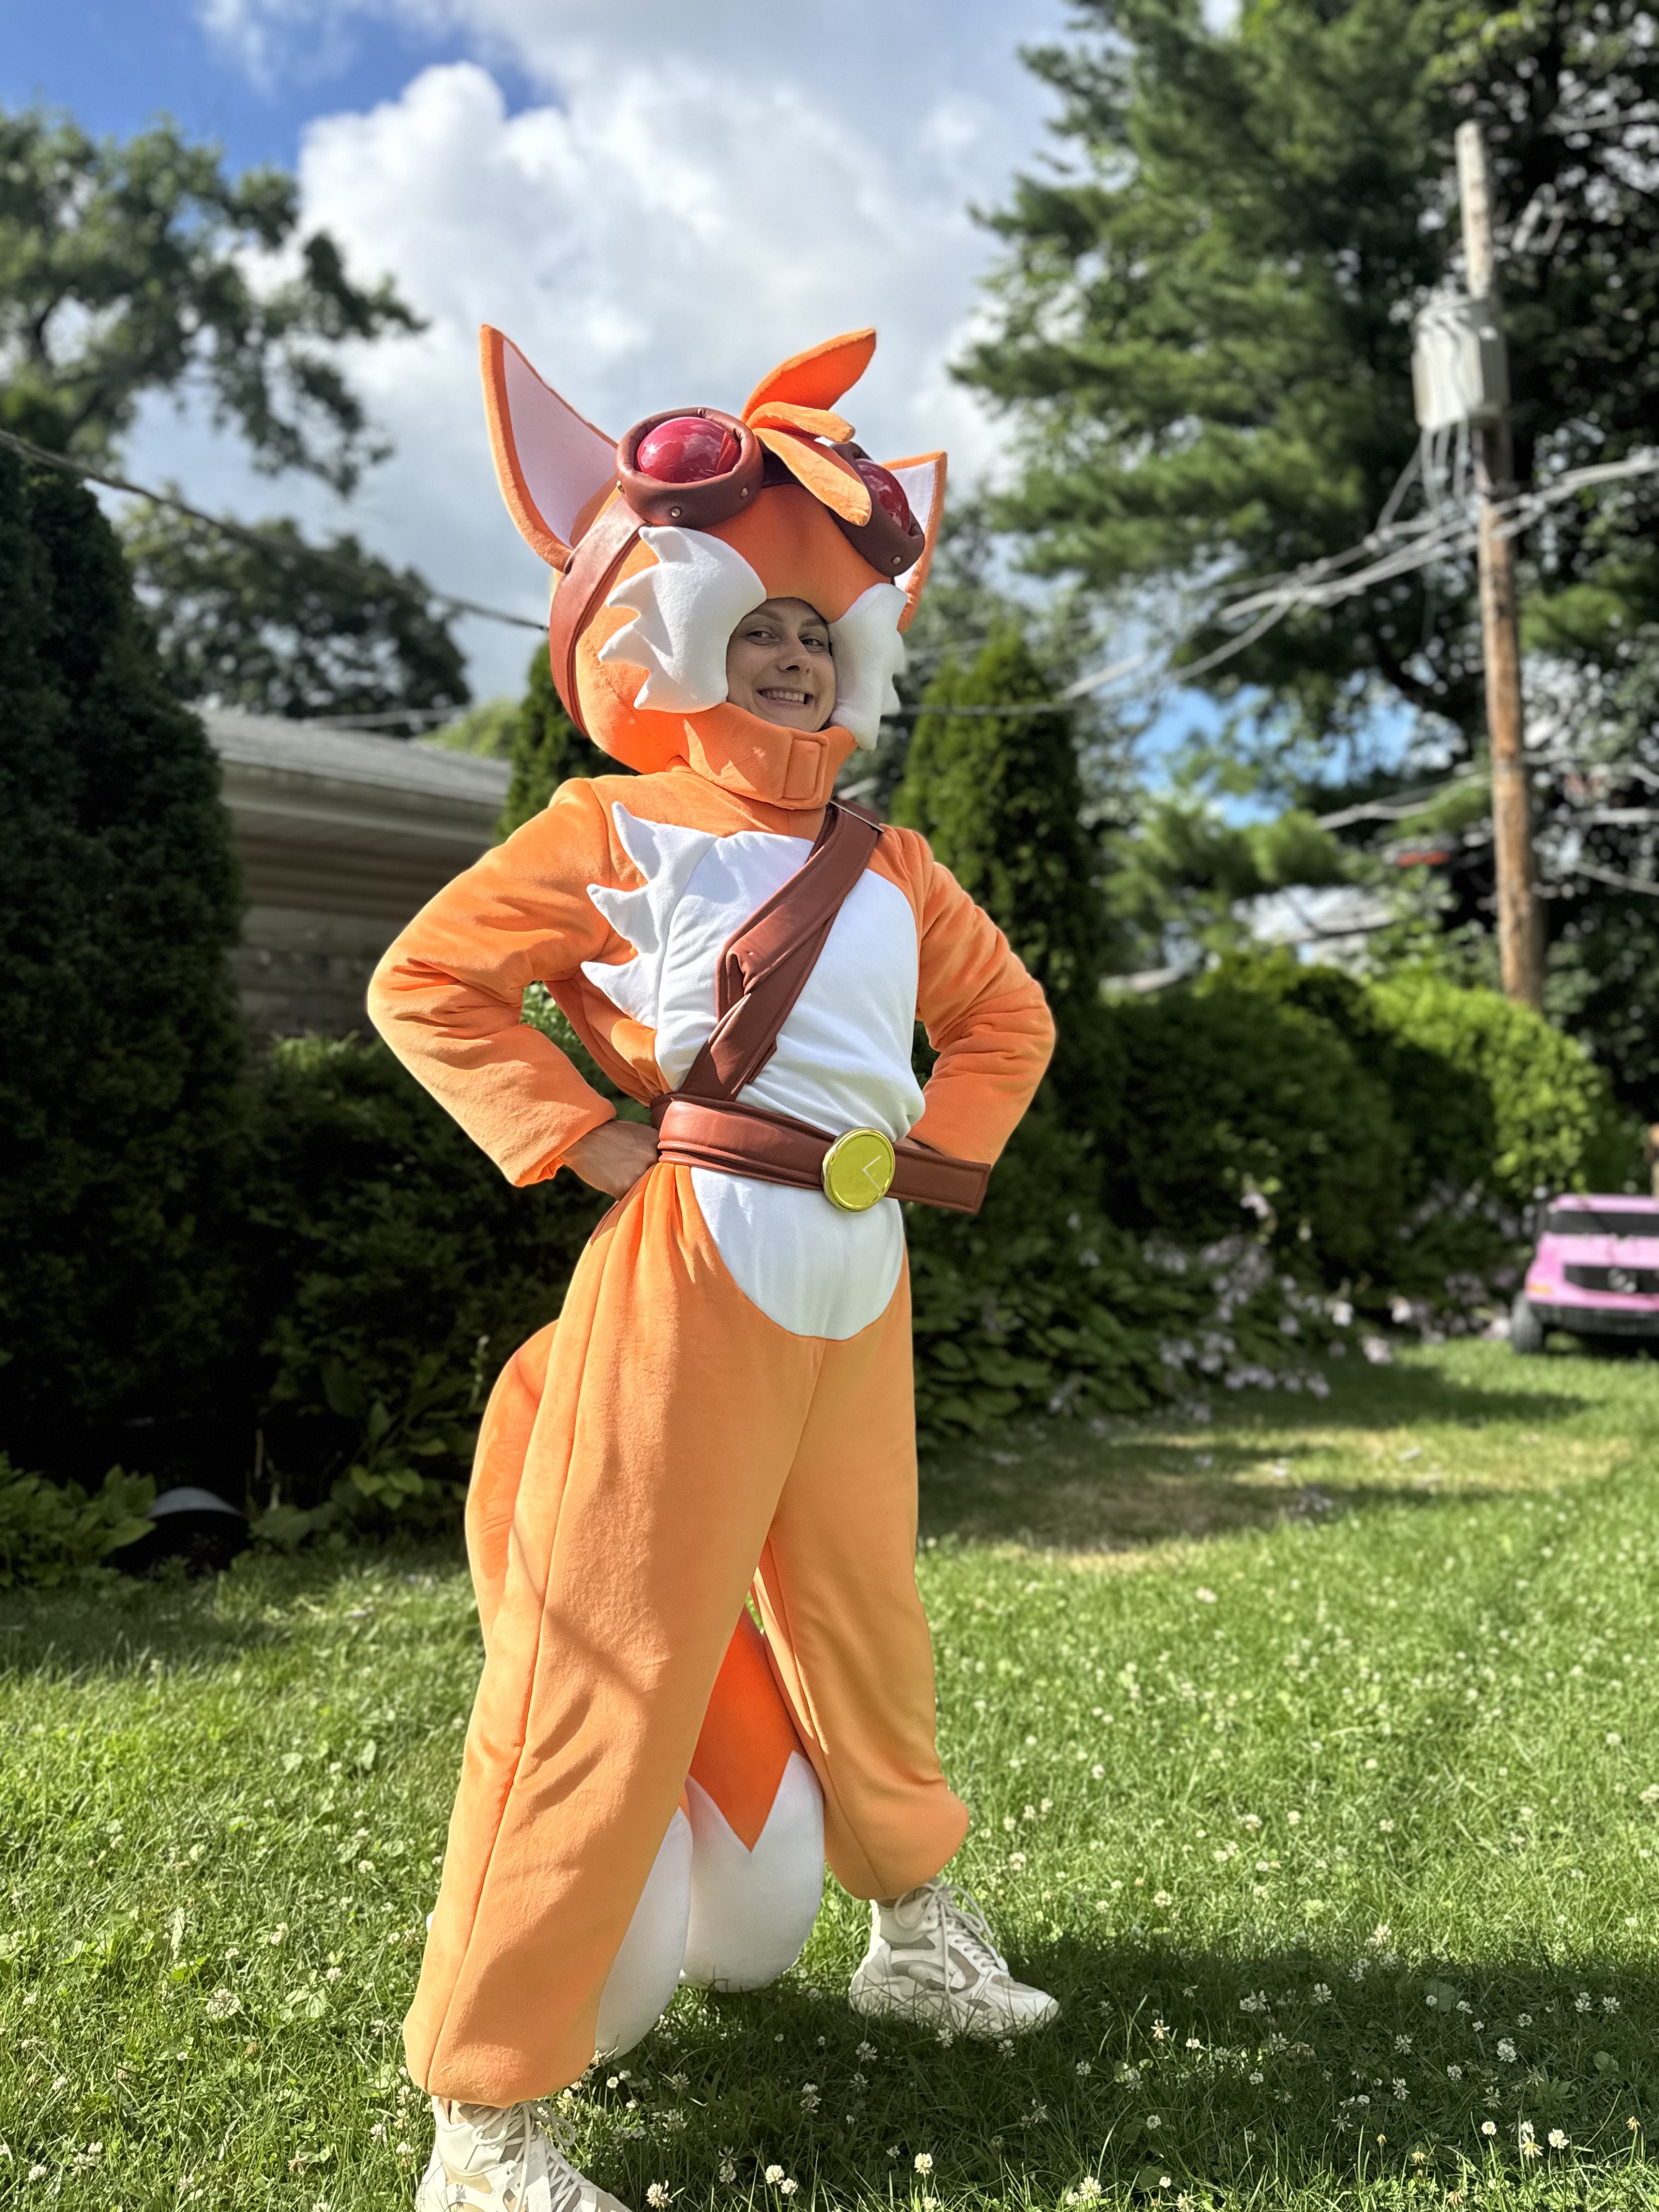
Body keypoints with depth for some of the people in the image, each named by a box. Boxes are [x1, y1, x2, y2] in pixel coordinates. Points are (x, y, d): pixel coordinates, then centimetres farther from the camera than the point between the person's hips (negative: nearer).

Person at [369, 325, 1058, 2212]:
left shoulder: (891, 868, 14)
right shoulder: (615, 830, 0)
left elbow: (1006, 1015, 26)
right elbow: (425, 983, -2)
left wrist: (941, 1155, 12)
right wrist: (578, 1138, -10)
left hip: (858, 1280, 6)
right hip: (693, 1266, -6)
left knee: (860, 1619, 20)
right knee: (612, 1659, -6)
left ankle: (915, 1929, 45)